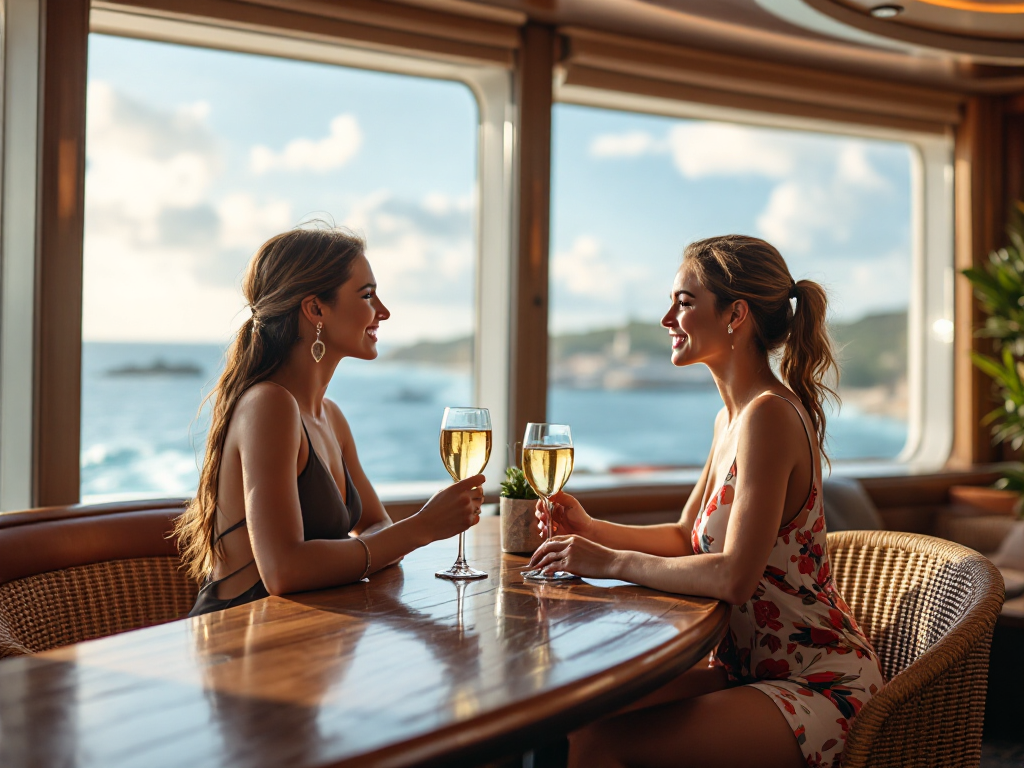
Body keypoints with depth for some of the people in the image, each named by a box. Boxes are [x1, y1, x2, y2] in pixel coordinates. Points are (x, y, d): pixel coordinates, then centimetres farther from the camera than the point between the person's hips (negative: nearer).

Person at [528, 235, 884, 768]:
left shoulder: (768, 415, -21)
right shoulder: (731, 418, 8)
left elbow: (734, 577, -28)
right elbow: (687, 537, 17)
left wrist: (610, 562, -18)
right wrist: (592, 530, 2)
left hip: (820, 685, -8)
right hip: (752, 667, 8)